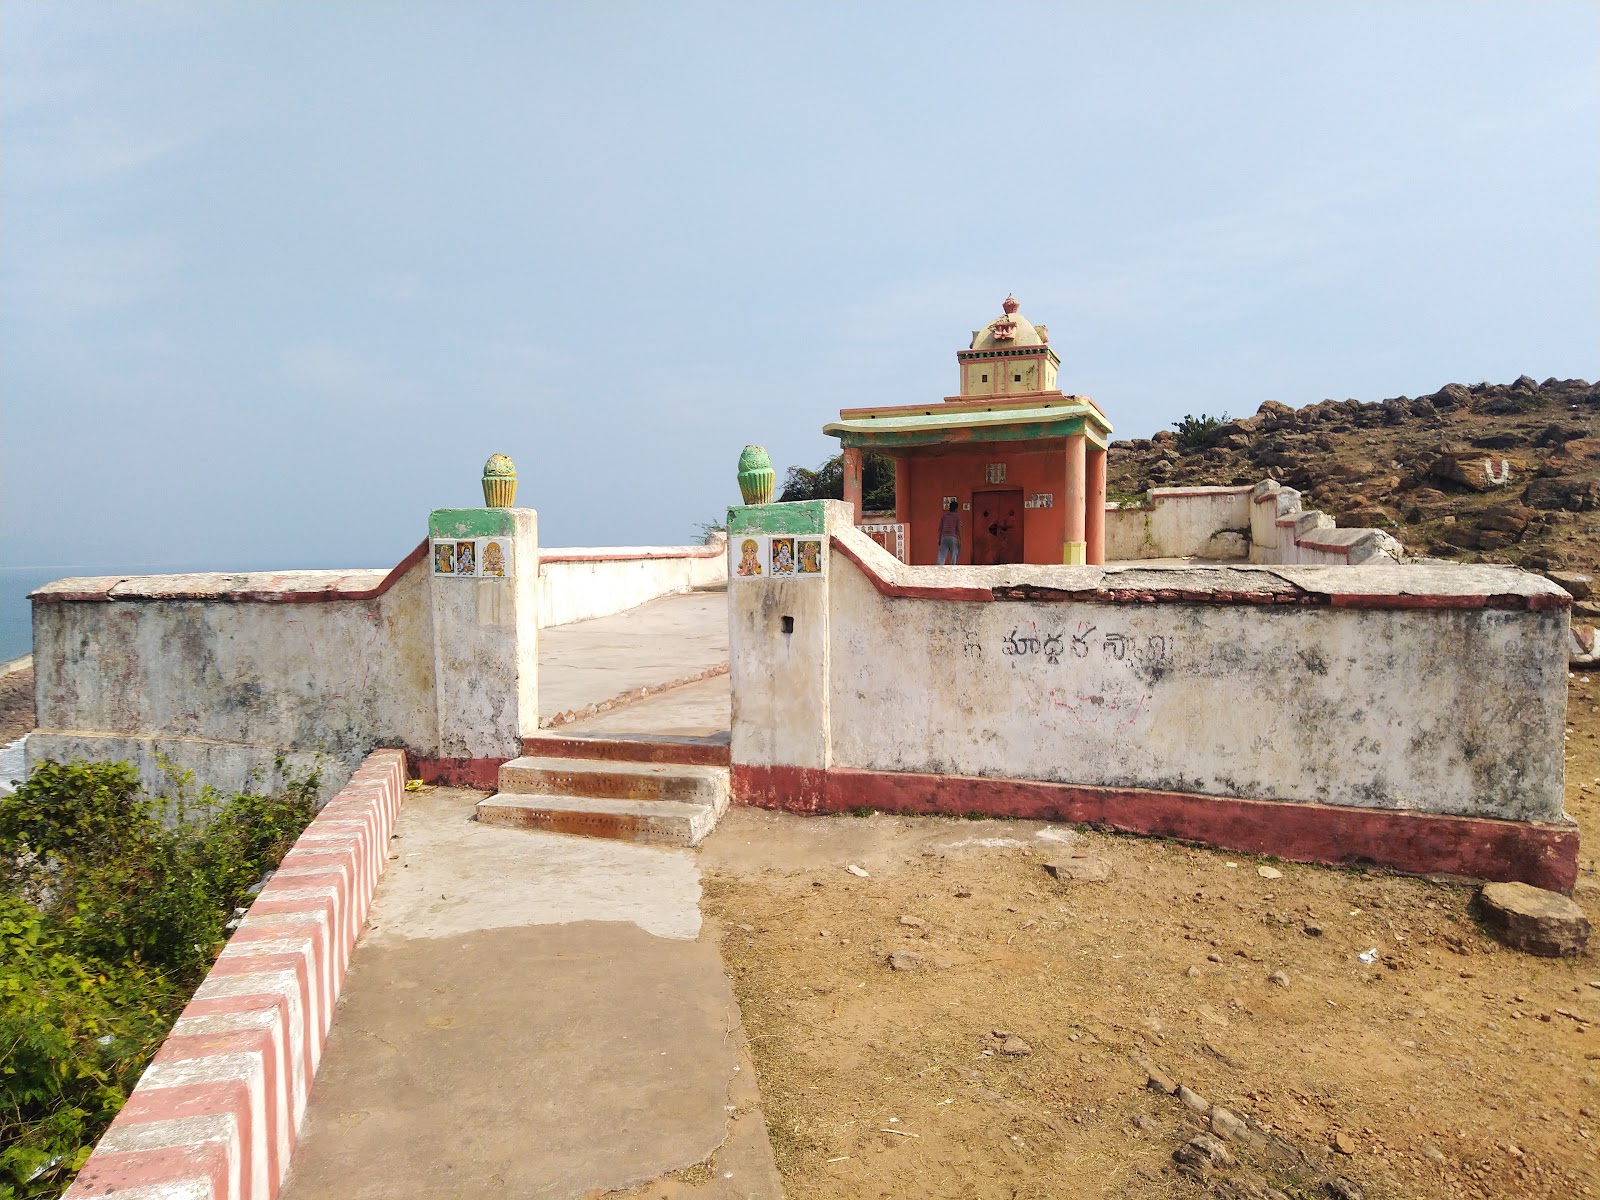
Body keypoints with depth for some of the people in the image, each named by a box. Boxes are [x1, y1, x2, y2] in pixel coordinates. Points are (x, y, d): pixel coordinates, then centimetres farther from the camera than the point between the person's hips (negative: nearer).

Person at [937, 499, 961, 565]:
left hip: (944, 537, 3)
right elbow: (958, 529, -5)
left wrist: (939, 540, 13)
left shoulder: (944, 516, 12)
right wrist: (960, 540, -1)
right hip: (953, 537, -3)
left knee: (941, 557, -1)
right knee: (954, 557, 4)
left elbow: (940, 528, 9)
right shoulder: (957, 516, 1)